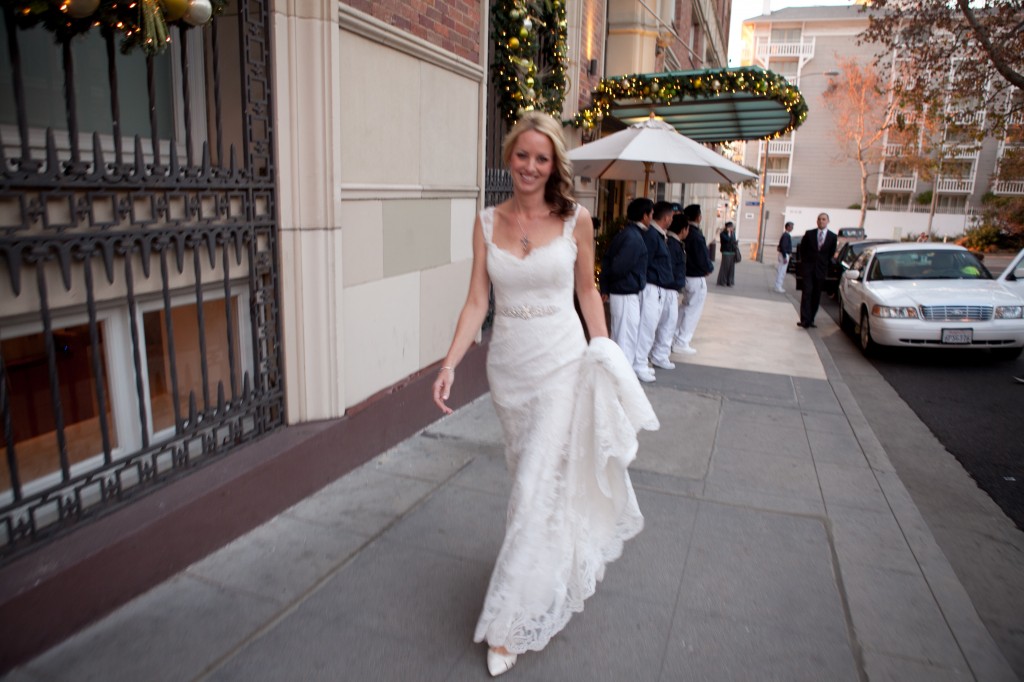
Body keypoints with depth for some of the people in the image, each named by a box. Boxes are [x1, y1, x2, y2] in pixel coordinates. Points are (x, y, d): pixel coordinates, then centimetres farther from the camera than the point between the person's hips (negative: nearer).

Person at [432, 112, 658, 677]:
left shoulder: (575, 220, -4)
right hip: (507, 363, 3)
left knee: (539, 488, -3)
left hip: (562, 361, -3)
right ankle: (562, 559, 46)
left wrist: (603, 356, 2)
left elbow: (587, 291, 5)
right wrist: (449, 364, -11)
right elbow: (476, 300, -1)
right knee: (530, 474, 17)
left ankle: (510, 621, 11)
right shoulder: (488, 222, 2)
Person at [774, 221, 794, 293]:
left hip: (784, 255, 10)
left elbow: (782, 246, 19)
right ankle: (778, 287, -5)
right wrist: (784, 257, -23)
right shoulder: (786, 235, -16)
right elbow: (783, 246, -22)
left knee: (781, 272, 13)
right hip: (784, 255, -10)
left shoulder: (786, 235, 15)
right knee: (781, 272, -7)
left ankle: (778, 287, 18)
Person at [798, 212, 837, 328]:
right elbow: (802, 248, 11)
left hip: (821, 270, 2)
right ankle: (805, 320, -16)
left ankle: (810, 319, 13)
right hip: (808, 268, -1)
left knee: (816, 296, 5)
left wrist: (825, 264, 8)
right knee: (807, 292, -11)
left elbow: (831, 253, 10)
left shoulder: (832, 237, 1)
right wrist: (804, 261, 9)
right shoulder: (809, 234, 0)